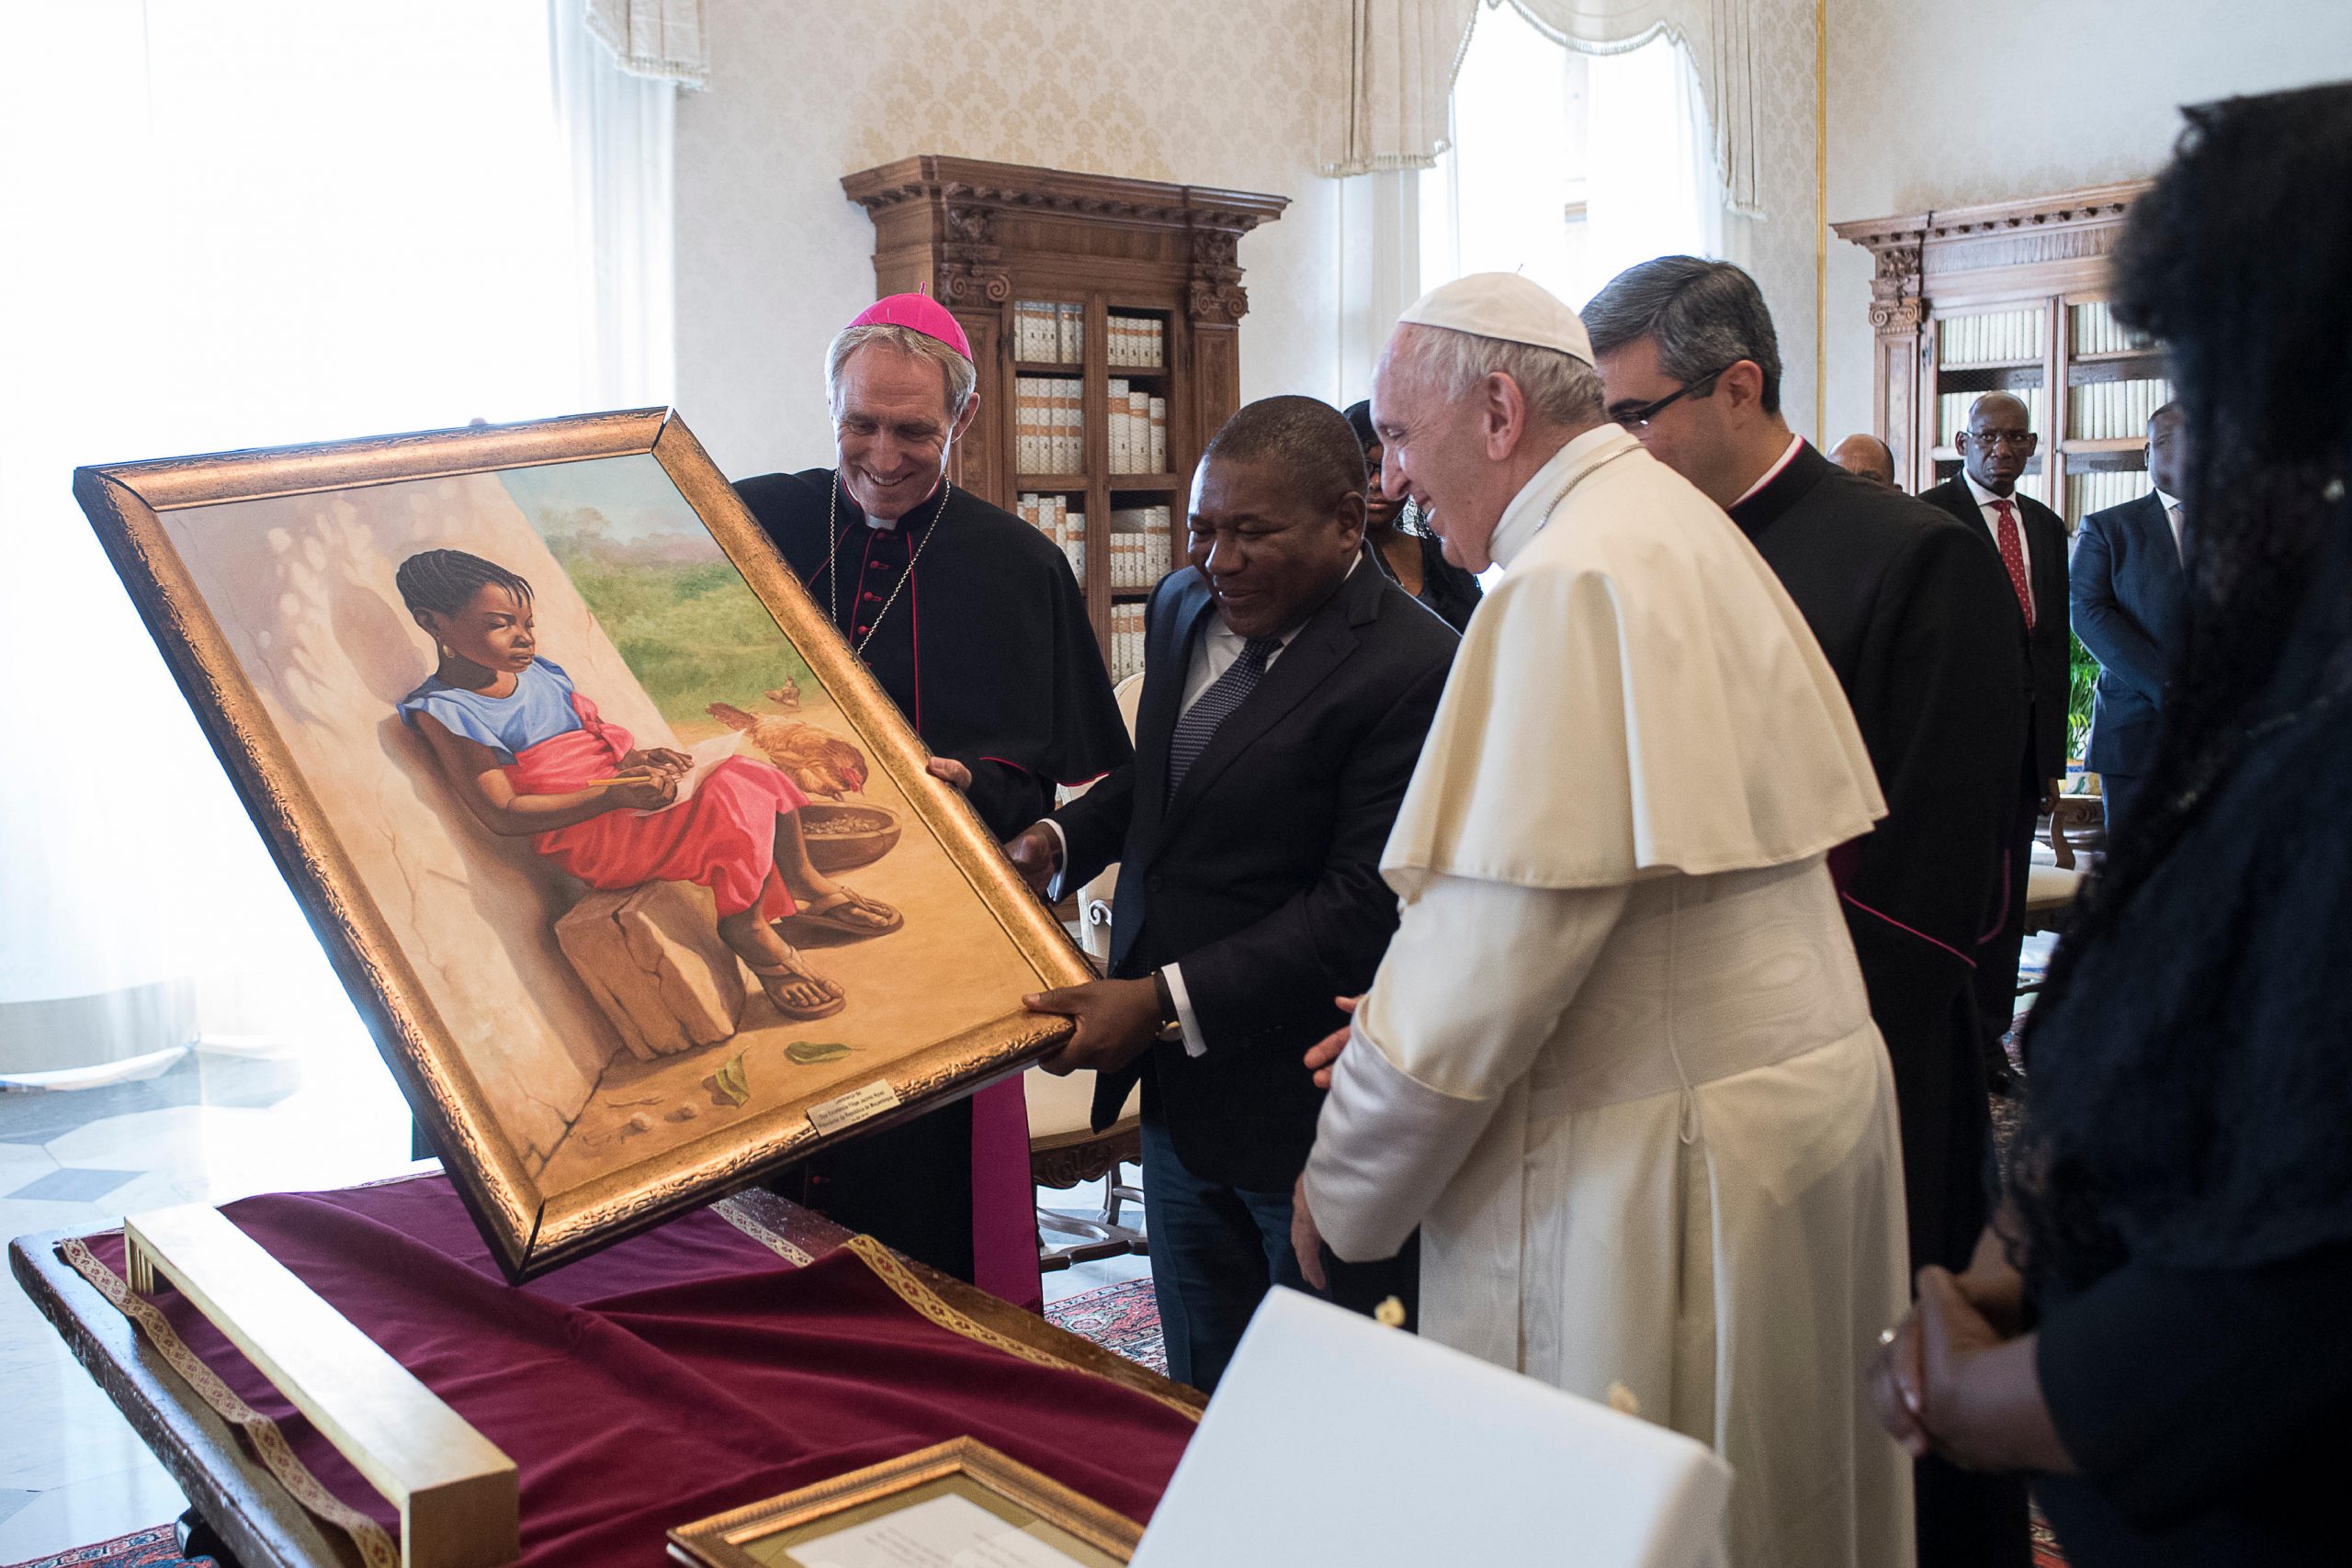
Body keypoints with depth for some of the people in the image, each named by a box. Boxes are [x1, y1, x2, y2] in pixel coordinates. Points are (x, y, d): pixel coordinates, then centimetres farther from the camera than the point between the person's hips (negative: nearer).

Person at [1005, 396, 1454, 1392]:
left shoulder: (1413, 669, -20)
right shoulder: (1182, 608, 7)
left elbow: (1365, 906, -23)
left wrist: (1169, 1002, -25)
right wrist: (1058, 840, 3)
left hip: (1315, 1116, -7)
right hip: (1181, 1088, 8)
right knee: (1202, 1406, 19)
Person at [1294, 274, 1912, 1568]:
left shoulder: (1573, 584, -19)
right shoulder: (1676, 526, 12)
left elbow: (1499, 939, -22)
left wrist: (1343, 1187, -9)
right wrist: (1412, 1015, 13)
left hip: (1658, 1167, -10)